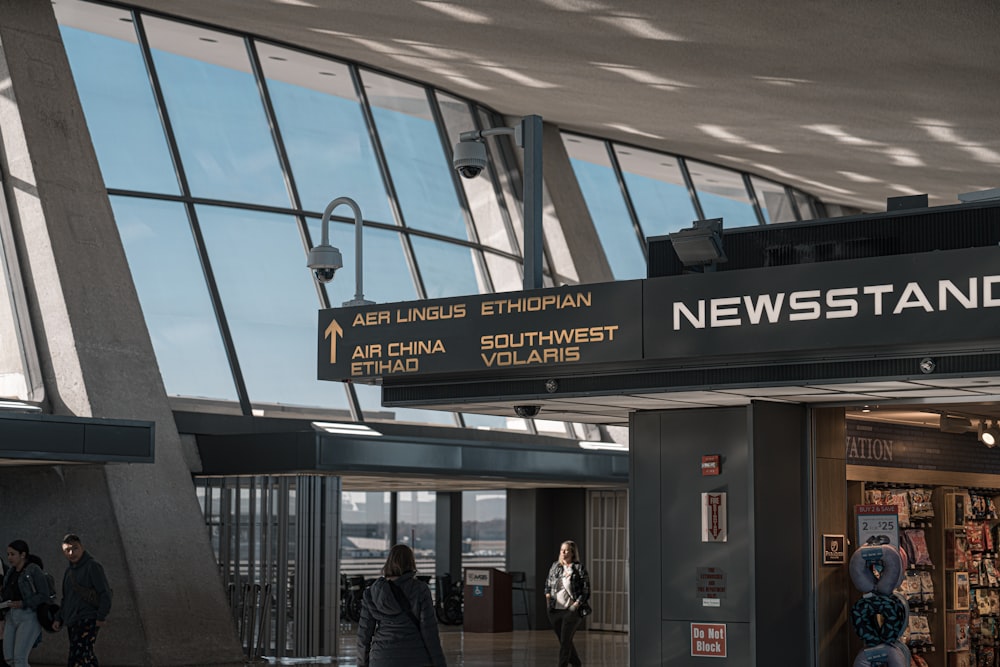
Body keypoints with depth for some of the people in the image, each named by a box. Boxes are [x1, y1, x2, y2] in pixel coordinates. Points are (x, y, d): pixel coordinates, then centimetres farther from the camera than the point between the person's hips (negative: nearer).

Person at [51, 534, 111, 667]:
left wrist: (101, 617, -18)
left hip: (87, 621, -9)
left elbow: (105, 593, -13)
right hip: (73, 623, 9)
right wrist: (58, 618, 19)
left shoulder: (92, 566, -7)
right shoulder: (69, 570, 20)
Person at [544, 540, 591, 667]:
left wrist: (578, 603, -15)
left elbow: (586, 589, -4)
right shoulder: (555, 566, 10)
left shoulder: (579, 568, -4)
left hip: (571, 610, -5)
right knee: (563, 641, 12)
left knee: (565, 641, -10)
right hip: (555, 610, 5)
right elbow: (548, 582, 23)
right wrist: (547, 594, 6)